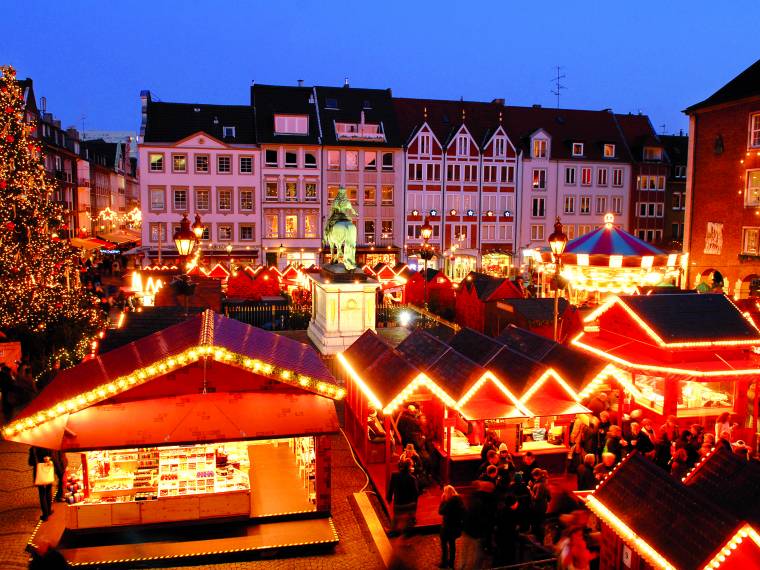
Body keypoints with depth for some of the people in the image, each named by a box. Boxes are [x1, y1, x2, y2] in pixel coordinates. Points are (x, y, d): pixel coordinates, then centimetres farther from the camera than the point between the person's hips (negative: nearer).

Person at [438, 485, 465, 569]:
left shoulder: (450, 501, -25)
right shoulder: (459, 499, -2)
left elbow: (440, 512, -19)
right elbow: (462, 511, 6)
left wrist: (442, 500, -15)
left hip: (448, 526, -8)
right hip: (456, 525, 8)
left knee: (444, 544, 8)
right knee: (452, 543, 20)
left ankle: (444, 563, 16)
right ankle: (451, 562, 30)